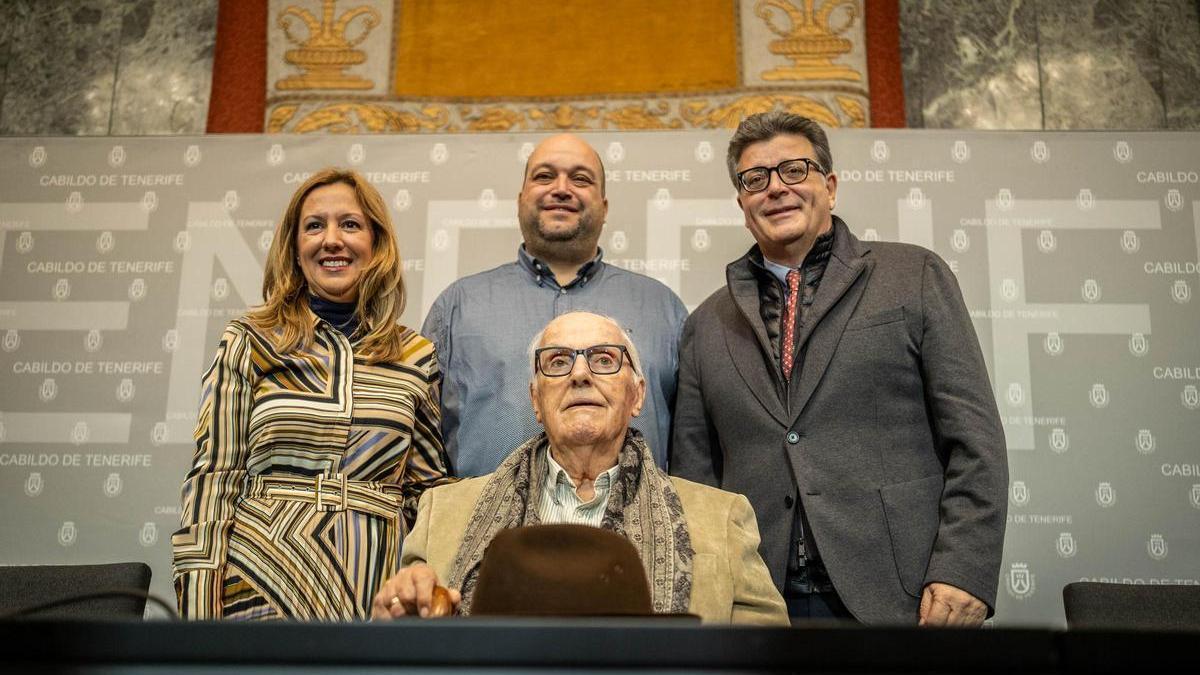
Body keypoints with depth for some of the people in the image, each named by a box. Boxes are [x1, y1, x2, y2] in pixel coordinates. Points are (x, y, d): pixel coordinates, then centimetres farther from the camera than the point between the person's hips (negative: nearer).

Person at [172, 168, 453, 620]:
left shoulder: (416, 358, 5)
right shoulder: (247, 344, 2)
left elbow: (427, 492, 9)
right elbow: (212, 479, -1)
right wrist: (200, 611, -6)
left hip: (374, 593, 1)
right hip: (263, 585, -1)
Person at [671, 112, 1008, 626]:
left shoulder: (915, 276, 5)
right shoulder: (707, 325, 12)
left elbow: (974, 436, -1)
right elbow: (693, 473, 12)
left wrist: (963, 571, -11)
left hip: (893, 597, -2)